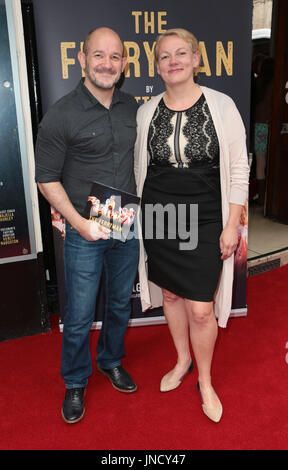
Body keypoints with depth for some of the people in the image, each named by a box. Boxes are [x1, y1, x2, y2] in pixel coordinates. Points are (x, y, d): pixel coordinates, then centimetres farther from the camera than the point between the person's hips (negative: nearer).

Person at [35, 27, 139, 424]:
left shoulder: (132, 108, 3)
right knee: (79, 317, 7)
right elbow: (47, 178, -9)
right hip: (85, 233, -4)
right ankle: (75, 383, 32)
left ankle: (111, 361, 45)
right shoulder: (62, 115, -12)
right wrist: (81, 224, -16)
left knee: (121, 304, 20)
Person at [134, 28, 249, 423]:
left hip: (204, 223, -3)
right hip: (158, 219, 4)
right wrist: (137, 219, 10)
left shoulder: (221, 106, -5)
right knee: (170, 294, 16)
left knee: (201, 310, -1)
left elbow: (238, 170, -3)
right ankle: (183, 360, 43)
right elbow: (139, 168, 11)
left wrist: (232, 225, -6)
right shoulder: (146, 112, 3)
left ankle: (205, 382, 27)